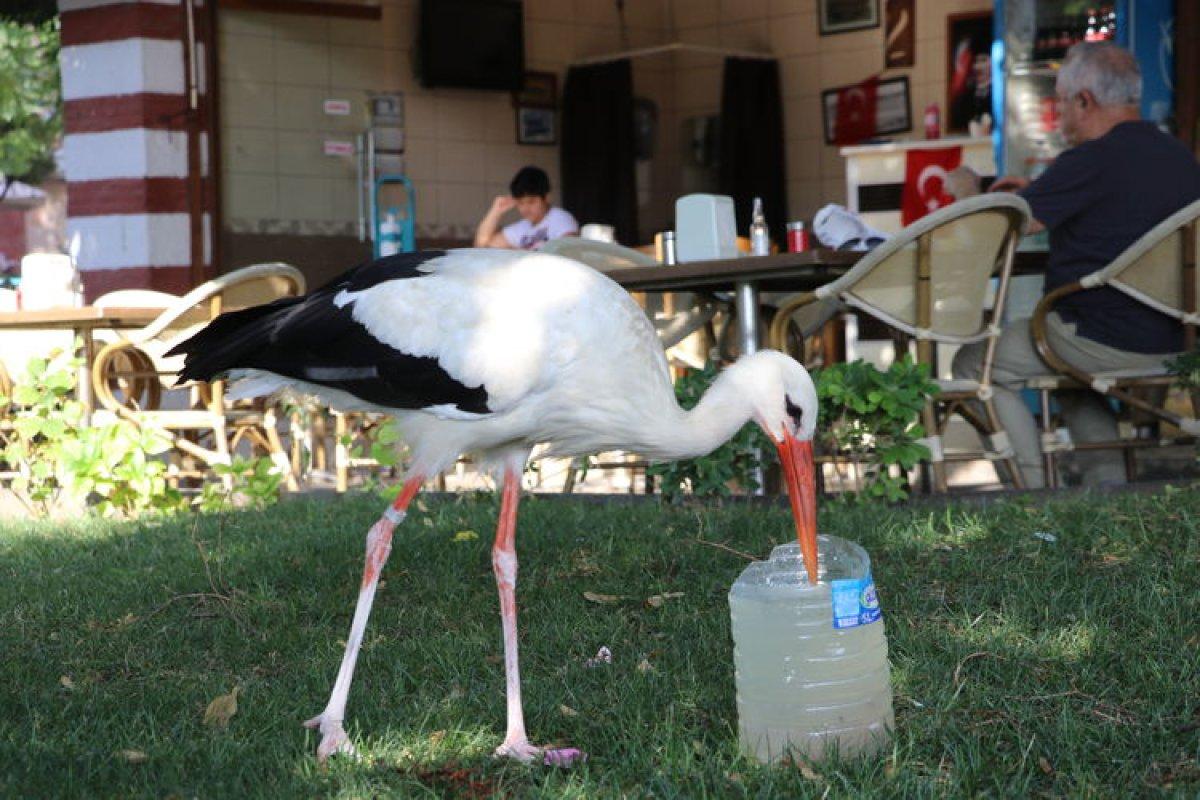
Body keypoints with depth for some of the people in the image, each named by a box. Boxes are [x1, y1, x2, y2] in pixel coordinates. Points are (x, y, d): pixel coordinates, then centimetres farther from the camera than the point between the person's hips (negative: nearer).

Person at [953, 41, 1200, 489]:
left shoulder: (1089, 162, -18)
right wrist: (1037, 193, 23)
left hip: (1105, 343, -9)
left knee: (974, 365, 8)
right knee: (1073, 376, 36)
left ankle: (1037, 493, 6)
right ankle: (1107, 481, 21)